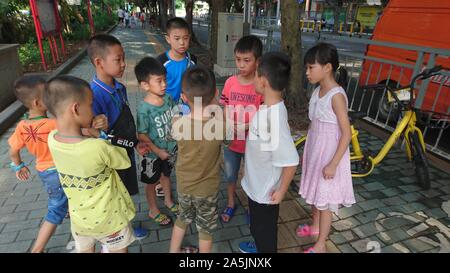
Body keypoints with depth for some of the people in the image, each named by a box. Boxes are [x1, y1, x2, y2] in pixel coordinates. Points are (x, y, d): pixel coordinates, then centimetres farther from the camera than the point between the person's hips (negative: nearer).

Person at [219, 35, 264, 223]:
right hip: (231, 140, 4)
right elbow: (224, 110, 1)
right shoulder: (230, 82, -6)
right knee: (230, 175, 21)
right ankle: (230, 204, 47)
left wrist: (244, 127, -29)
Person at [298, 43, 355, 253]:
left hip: (329, 153, -8)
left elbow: (347, 133, -21)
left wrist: (333, 164, -20)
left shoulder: (336, 95, -22)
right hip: (315, 150, 8)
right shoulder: (318, 90, 2)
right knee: (314, 192, 23)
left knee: (324, 200, 7)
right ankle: (315, 226, 47)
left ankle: (320, 245, 25)